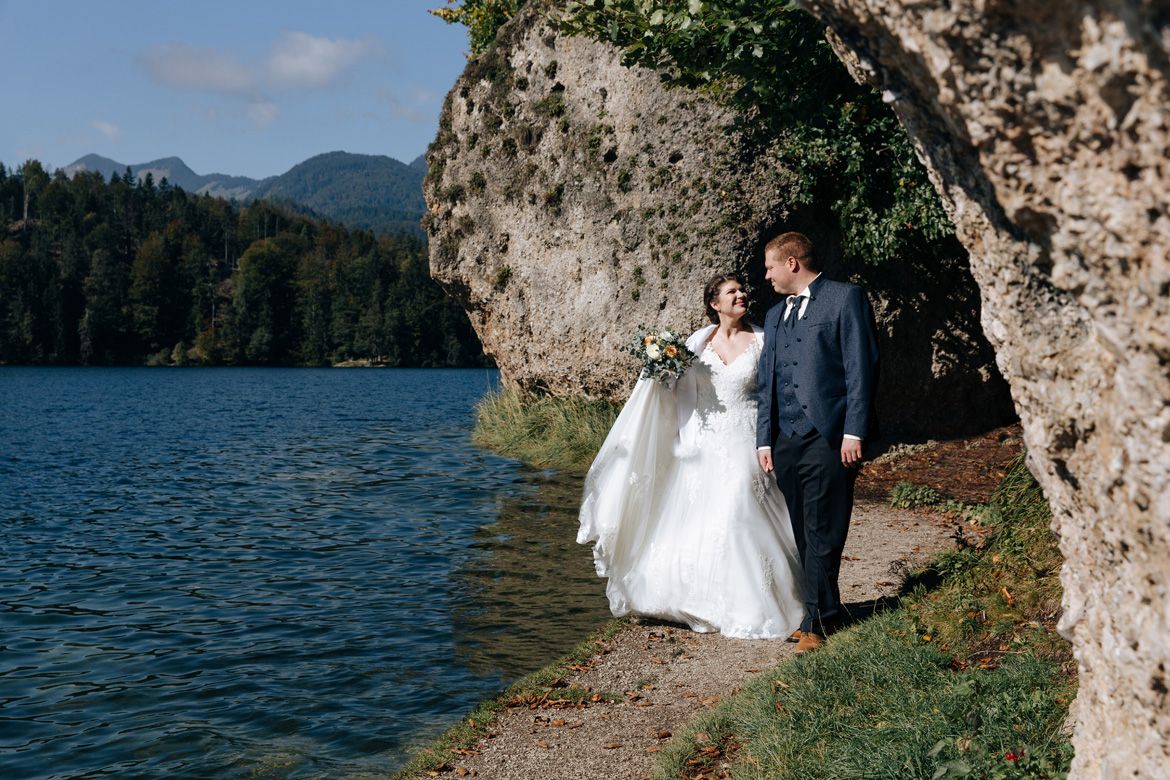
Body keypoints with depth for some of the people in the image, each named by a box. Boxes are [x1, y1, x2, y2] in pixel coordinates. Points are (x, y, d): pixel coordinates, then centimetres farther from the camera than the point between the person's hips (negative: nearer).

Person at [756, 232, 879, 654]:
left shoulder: (845, 298, 1)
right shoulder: (774, 315, 21)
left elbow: (861, 368, -6)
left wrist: (854, 432, -12)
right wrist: (764, 440, 12)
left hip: (828, 439, -6)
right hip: (785, 442, 6)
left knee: (821, 536, -5)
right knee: (803, 536, 8)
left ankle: (816, 622, -1)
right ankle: (825, 611, 18)